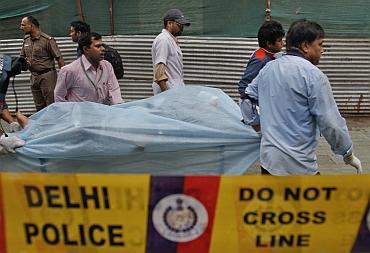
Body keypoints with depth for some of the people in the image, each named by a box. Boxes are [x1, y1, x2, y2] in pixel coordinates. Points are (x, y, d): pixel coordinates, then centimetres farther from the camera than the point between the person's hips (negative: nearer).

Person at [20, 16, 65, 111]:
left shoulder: (47, 40, -11)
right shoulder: (26, 39, 10)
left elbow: (59, 58, -12)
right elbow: (22, 56, 22)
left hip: (47, 75, -7)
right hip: (34, 76, 7)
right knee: (39, 107, 14)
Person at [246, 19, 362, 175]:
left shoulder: (268, 68, 8)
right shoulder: (313, 75, -15)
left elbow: (249, 94, 23)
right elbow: (331, 123, -14)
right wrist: (349, 154, -2)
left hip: (267, 158, 7)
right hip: (298, 165, -7)